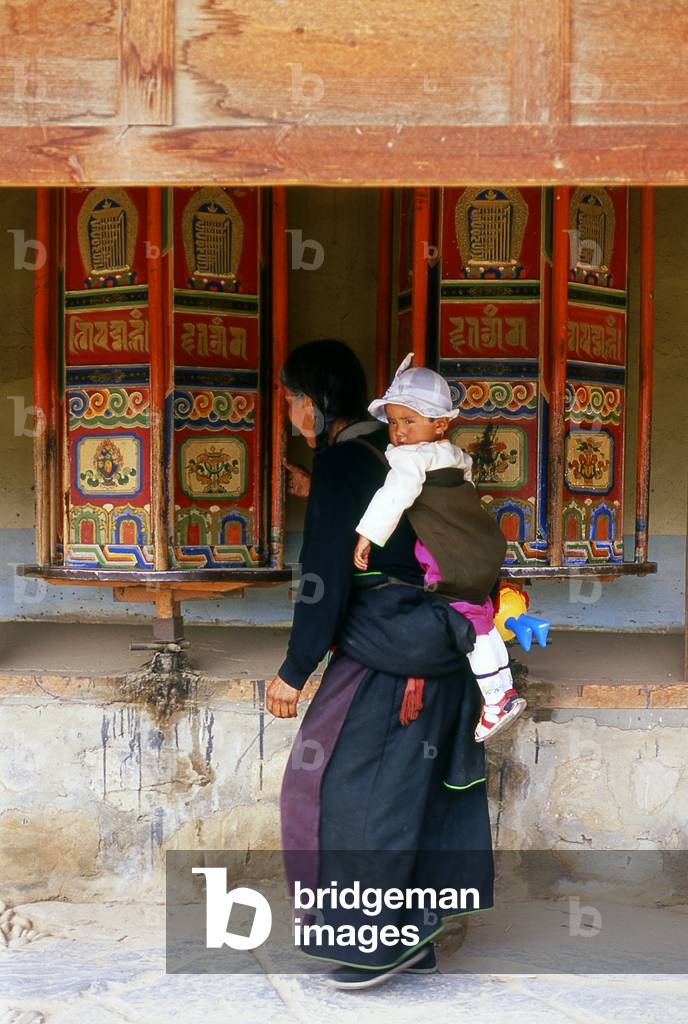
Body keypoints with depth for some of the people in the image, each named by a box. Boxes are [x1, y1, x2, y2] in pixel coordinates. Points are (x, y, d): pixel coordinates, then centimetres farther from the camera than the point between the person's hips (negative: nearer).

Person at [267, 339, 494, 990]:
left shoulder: (341, 465, -14)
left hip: (384, 660, -9)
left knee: (356, 791, 2)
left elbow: (327, 577, -17)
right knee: (408, 792, 14)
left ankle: (385, 941, 9)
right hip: (435, 650, 9)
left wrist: (294, 671, -11)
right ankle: (413, 936, 22)